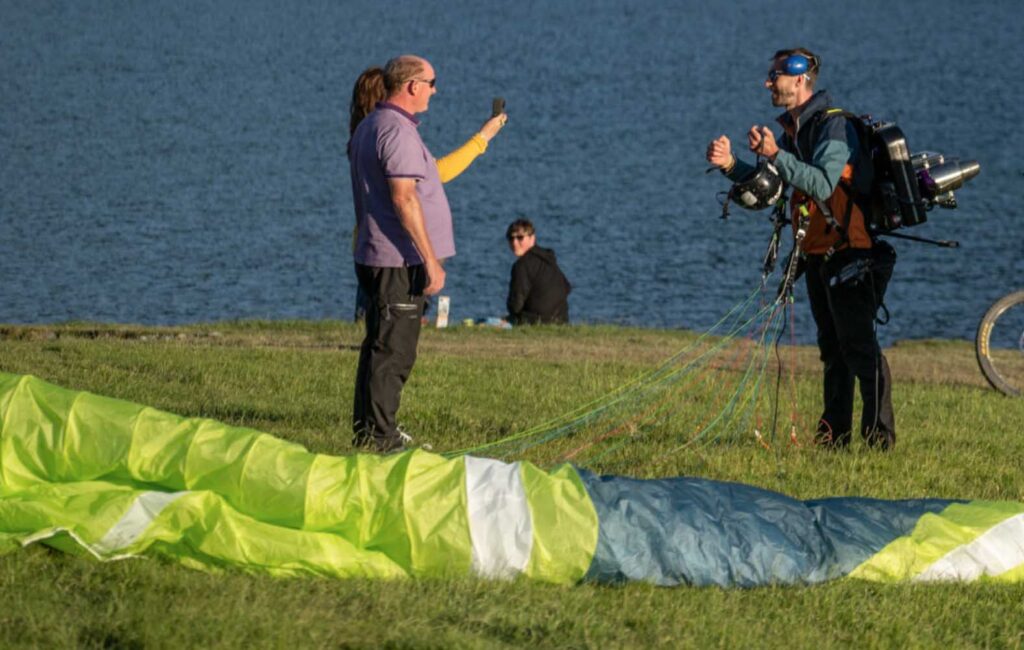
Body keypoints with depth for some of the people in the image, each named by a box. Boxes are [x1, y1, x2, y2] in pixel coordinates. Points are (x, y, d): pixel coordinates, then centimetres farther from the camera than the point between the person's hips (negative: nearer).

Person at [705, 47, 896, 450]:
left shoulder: (833, 126, -15)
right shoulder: (793, 129, 15)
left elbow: (822, 185, -28)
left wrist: (776, 155, -33)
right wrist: (730, 164, -2)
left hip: (846, 251, -10)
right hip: (816, 253, 10)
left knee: (858, 345, -11)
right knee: (832, 348, 13)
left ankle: (880, 436, -10)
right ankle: (834, 435, 17)